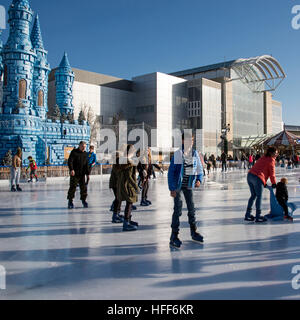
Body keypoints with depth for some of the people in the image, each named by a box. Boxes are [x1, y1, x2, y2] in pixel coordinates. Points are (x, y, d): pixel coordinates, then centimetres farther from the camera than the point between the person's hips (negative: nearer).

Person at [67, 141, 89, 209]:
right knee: (73, 187, -3)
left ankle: (83, 200, 19)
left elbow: (86, 164, 16)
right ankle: (70, 202, 8)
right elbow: (70, 161, -14)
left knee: (83, 187, 6)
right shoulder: (74, 152, -5)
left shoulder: (85, 153, 11)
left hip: (82, 174, 5)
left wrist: (87, 173, 11)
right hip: (74, 174, -5)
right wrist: (71, 169, -28)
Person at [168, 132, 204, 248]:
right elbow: (171, 171, -14)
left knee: (191, 208, 11)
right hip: (178, 184, -5)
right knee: (178, 209, -6)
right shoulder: (178, 154, -16)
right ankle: (174, 237, 3)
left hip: (189, 185, 5)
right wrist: (172, 188, -17)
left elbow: (199, 169, 8)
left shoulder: (195, 154, -3)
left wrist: (199, 179, -11)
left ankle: (194, 232, 27)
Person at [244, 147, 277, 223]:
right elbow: (272, 173, 2)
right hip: (257, 178, -8)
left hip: (250, 175, 9)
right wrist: (274, 183, 15)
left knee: (253, 195, 17)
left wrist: (264, 183, 28)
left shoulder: (263, 158, 26)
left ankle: (248, 215, 18)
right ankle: (258, 217, 4)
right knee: (259, 197, 1)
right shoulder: (271, 160, 1)